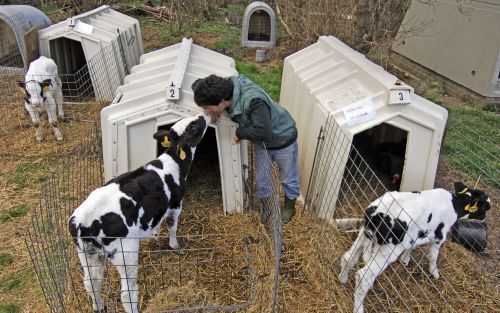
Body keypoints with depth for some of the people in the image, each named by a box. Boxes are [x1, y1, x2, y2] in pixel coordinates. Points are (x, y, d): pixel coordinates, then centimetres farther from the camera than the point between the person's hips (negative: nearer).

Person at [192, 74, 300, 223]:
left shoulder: (254, 101, -44)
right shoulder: (225, 86, -21)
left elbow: (262, 131, -43)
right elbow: (197, 84, -6)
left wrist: (239, 133, -26)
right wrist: (211, 111, -21)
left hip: (282, 140, -6)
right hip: (262, 143, 6)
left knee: (288, 178, 19)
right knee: (262, 179, 19)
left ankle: (290, 206, 45)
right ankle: (266, 207, 45)